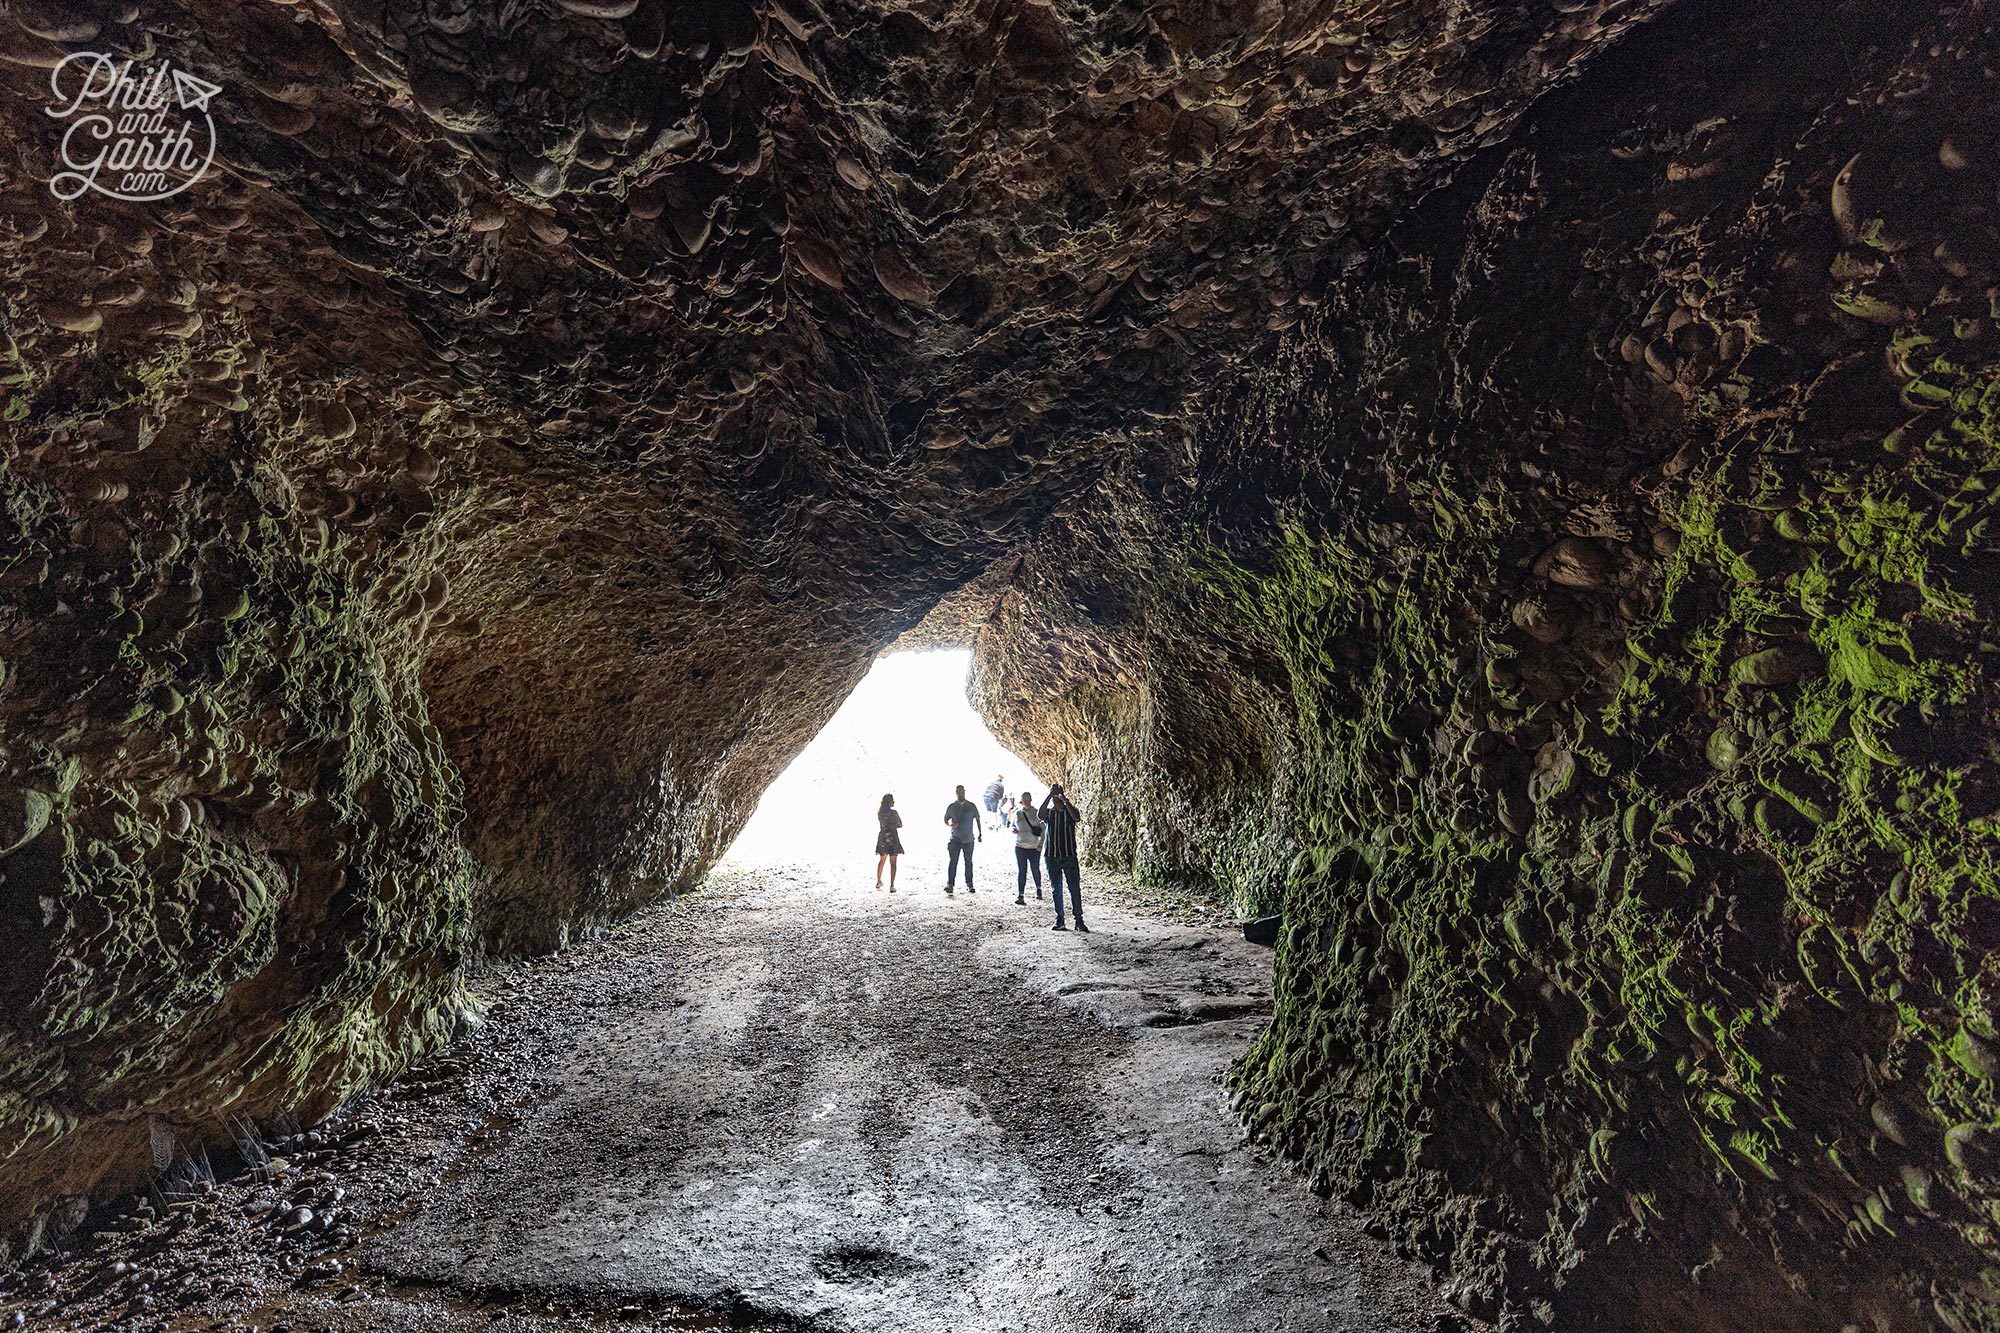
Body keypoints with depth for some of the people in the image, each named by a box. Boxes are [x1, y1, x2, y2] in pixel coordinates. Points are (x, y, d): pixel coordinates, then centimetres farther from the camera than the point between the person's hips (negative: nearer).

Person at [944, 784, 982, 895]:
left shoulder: (971, 806, 1)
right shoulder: (951, 807, 1)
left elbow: (977, 820, 9)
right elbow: (945, 819, 10)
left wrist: (980, 834, 8)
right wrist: (950, 824, -12)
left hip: (968, 839, 1)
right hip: (955, 839, -1)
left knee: (968, 862, 10)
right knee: (953, 862, -8)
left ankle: (969, 884, 20)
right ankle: (950, 885, -8)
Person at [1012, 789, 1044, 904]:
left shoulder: (1036, 813, -3)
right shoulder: (1017, 813, 4)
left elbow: (1043, 829, 0)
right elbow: (1013, 826, 18)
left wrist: (1041, 844, -7)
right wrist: (1013, 830, -6)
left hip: (1034, 847, -1)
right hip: (1020, 846, 1)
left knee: (1035, 869, 11)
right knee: (1021, 871, -3)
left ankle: (1038, 889, 36)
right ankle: (1020, 895, -1)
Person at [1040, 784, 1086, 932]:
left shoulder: (1070, 810, 4)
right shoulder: (1048, 812, 6)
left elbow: (1077, 817, -19)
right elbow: (1040, 815, -18)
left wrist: (1065, 801, -23)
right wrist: (1049, 796, -21)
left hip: (1069, 855, -1)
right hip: (1051, 856, 1)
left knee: (1075, 888, -3)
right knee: (1056, 889, 6)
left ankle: (1079, 921, 2)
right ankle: (1059, 921, 13)